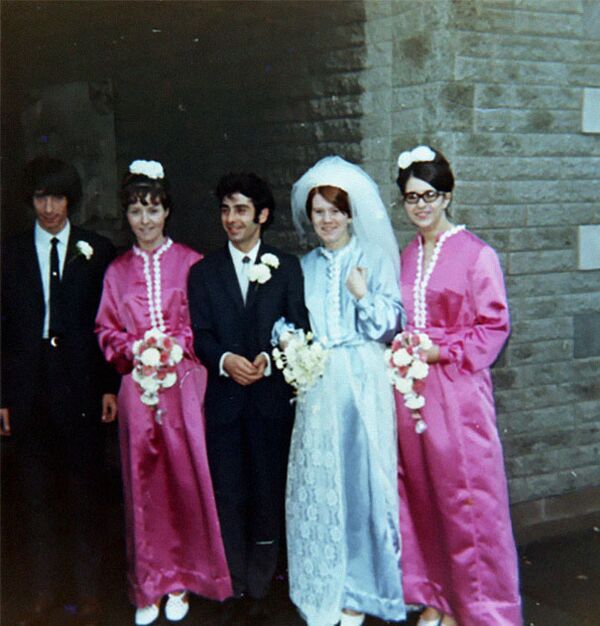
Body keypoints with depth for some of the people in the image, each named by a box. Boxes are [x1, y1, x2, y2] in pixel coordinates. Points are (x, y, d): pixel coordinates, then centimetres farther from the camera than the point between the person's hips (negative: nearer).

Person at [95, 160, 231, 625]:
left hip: (183, 382, -2)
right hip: (137, 387, 2)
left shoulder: (192, 263, 3)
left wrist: (178, 345, -12)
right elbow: (106, 330, 12)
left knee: (185, 476, -1)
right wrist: (135, 349, -6)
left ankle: (182, 578, 13)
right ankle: (149, 585, 14)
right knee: (143, 481, 3)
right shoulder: (117, 271, 11)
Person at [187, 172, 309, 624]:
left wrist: (268, 359, -18)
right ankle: (236, 589, 16)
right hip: (223, 398, 1)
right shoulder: (204, 272, 9)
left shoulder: (287, 268, 6)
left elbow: (299, 328, 0)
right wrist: (226, 360, -18)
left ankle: (260, 587, 18)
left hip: (272, 396, -1)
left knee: (269, 494, 5)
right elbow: (200, 335, 1)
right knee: (229, 496, 5)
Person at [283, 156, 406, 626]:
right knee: (316, 481, 3)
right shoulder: (306, 266, 13)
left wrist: (364, 296, -17)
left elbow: (389, 326, -1)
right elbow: (291, 322, 18)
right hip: (316, 385, 3)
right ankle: (324, 588, 15)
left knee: (360, 477, -1)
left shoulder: (374, 259, 3)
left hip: (362, 383, -3)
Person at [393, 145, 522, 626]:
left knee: (465, 498, -1)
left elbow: (494, 326, -6)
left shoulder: (476, 255, -5)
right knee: (421, 497, 10)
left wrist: (441, 352, -14)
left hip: (456, 389, -5)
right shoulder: (406, 258, 12)